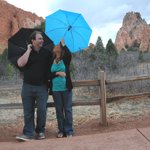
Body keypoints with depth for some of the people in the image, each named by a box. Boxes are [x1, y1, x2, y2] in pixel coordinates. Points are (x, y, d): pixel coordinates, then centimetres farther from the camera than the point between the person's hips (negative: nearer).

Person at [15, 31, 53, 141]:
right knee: (28, 111, 4)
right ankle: (28, 133, 12)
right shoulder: (26, 52, 4)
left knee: (42, 110, -3)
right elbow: (20, 64, -15)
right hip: (27, 87, 1)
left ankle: (40, 131, 16)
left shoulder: (47, 53, 6)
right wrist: (29, 50, -10)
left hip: (42, 87, 0)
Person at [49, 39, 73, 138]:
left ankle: (69, 131, 9)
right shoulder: (51, 61, 8)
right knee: (59, 110, 8)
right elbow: (48, 74, 2)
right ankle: (61, 130, 17)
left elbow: (69, 54, -23)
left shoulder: (66, 59, 1)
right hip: (55, 89, 2)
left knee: (68, 109, 1)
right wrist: (58, 73, -13)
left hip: (66, 88, -2)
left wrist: (63, 44, -16)